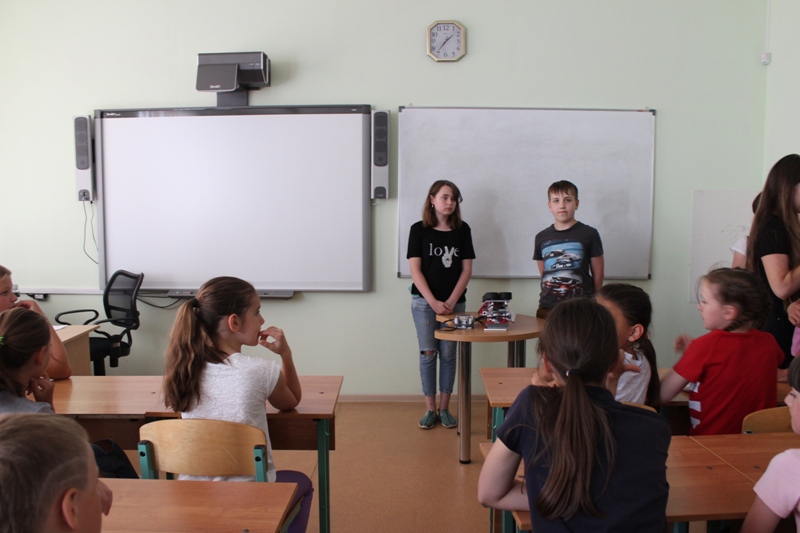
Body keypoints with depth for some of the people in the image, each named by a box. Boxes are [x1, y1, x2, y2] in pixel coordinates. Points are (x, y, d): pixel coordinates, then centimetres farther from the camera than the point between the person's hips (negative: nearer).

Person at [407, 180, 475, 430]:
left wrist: (451, 301, -8)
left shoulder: (462, 230, 4)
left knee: (448, 354, 5)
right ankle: (430, 409, 10)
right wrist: (433, 302, -13)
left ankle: (444, 408, 15)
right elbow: (415, 270, -5)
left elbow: (466, 269, 2)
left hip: (454, 302, 2)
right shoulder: (419, 229, -2)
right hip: (424, 301, -1)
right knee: (428, 353, 0)